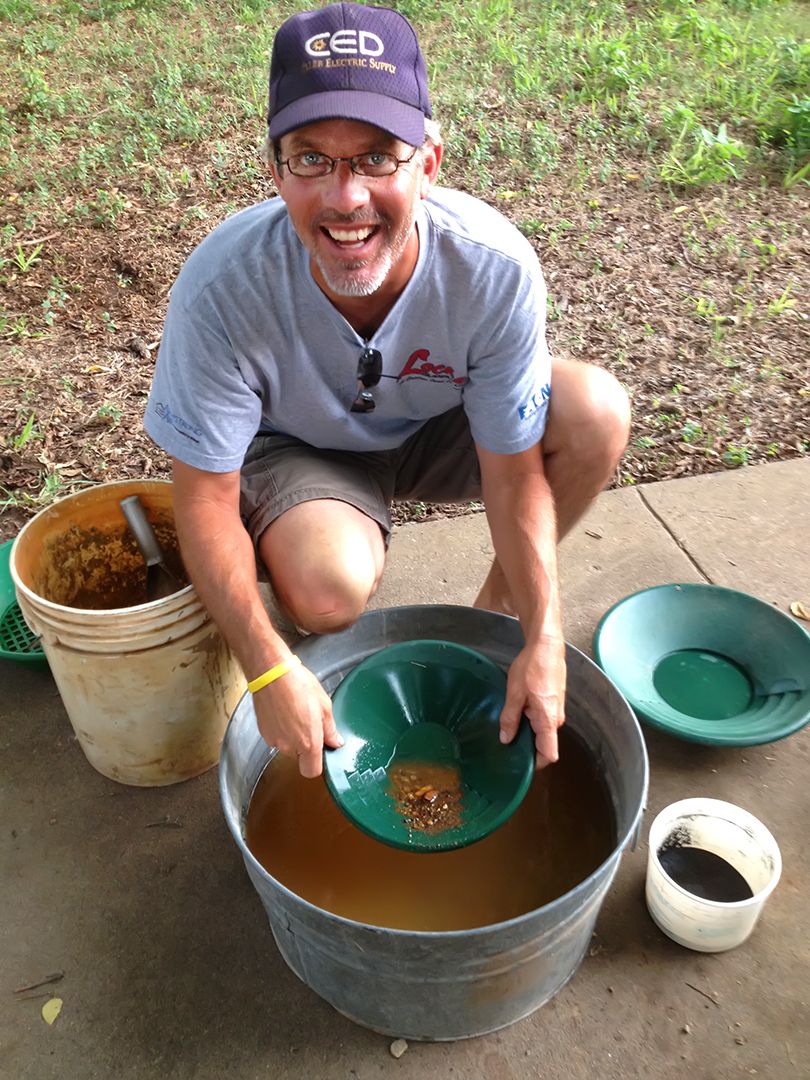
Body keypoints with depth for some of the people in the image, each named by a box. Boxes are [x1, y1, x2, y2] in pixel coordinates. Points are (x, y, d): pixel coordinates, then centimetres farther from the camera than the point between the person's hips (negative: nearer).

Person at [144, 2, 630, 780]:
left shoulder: (495, 268, -29)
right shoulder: (223, 286, -32)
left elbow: (515, 471, -20)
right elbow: (205, 496, -24)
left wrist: (543, 641, -26)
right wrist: (270, 669, -30)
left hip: (439, 428, 3)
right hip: (293, 447, -2)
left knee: (596, 412, -24)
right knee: (327, 588, -35)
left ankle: (498, 603, 3)